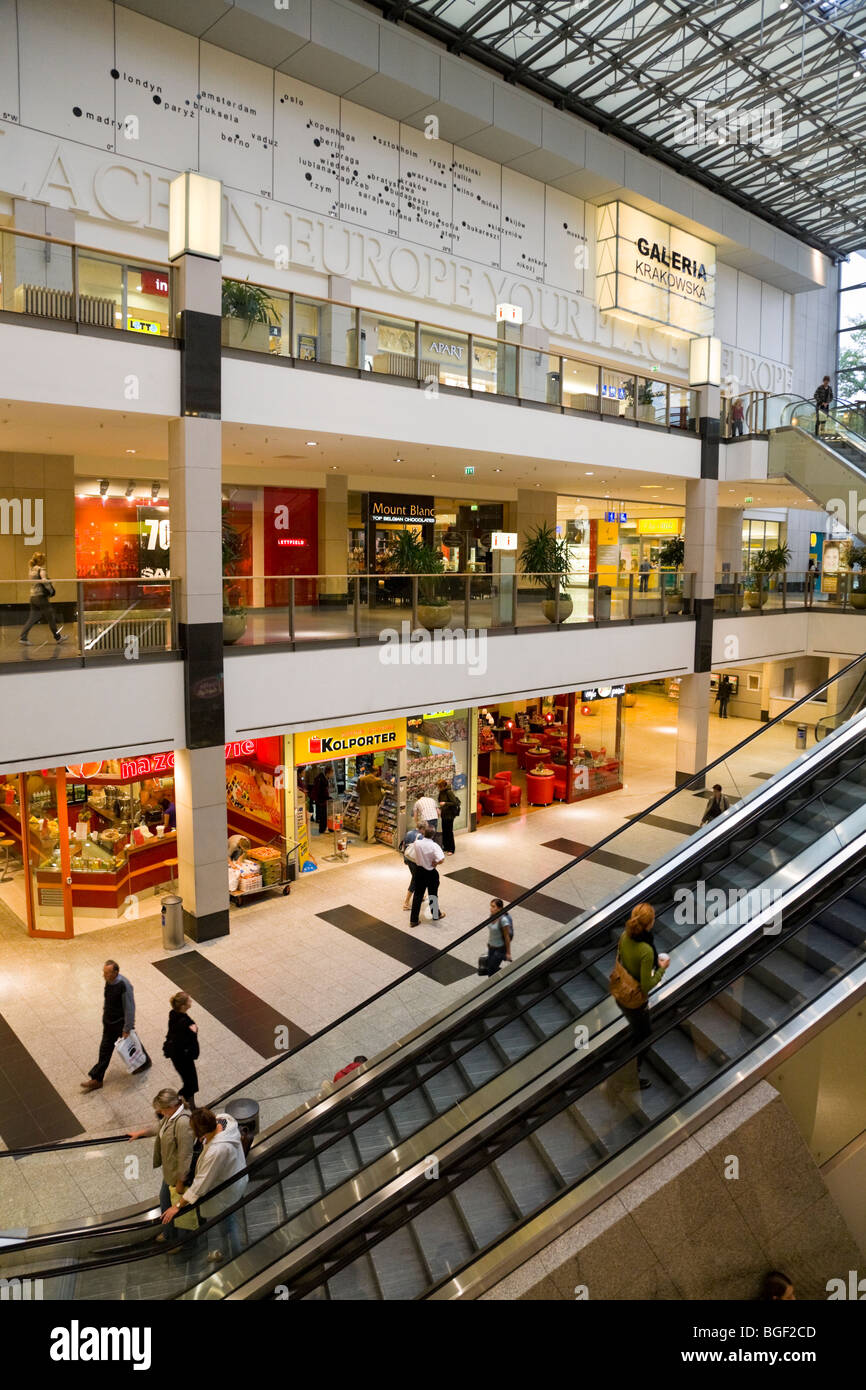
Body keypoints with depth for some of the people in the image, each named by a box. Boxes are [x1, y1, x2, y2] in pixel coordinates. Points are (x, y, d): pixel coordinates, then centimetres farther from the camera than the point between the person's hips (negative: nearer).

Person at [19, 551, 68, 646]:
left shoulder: (32, 569, 13)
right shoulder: (41, 570, -12)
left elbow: (33, 582, 15)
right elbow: (44, 581, -23)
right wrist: (51, 591, -9)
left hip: (33, 596, 8)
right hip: (41, 596, -8)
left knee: (32, 618, 7)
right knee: (51, 618, 4)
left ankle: (23, 637, -3)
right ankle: (58, 637, 14)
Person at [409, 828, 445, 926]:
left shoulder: (417, 843, -13)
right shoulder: (434, 846, -24)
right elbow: (441, 860, -33)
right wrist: (435, 863, -14)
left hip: (419, 871, 3)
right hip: (431, 873, -3)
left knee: (417, 895, 13)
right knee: (433, 894, 18)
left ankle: (413, 919, 17)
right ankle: (436, 915, 38)